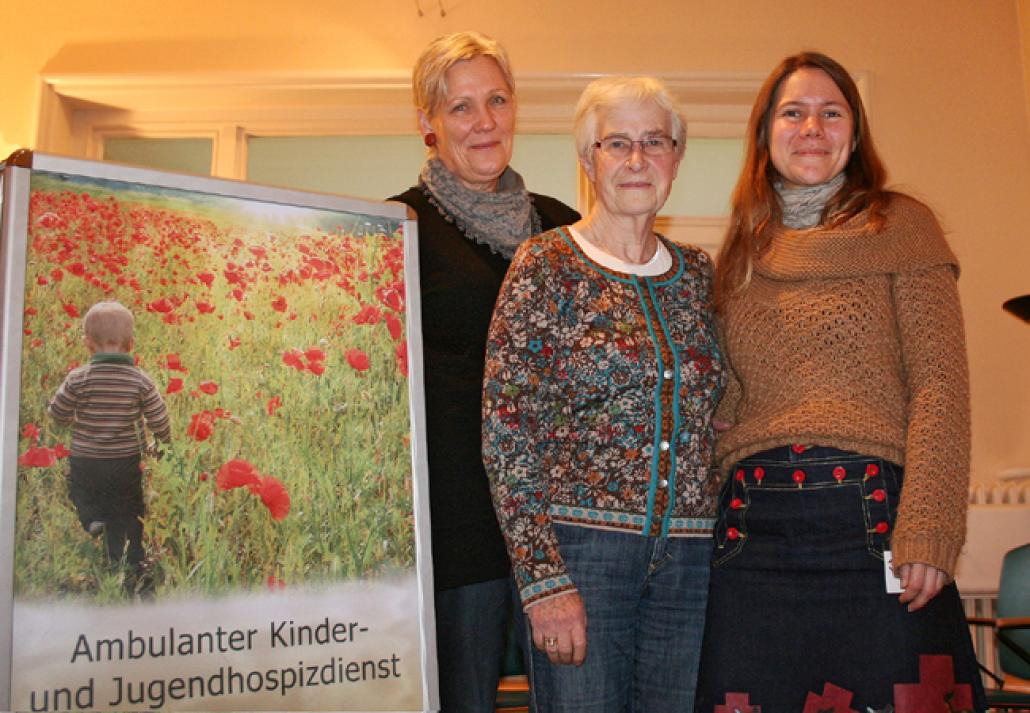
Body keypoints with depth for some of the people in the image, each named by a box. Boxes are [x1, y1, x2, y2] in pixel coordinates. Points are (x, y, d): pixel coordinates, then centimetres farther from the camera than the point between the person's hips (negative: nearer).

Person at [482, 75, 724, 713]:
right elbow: (506, 429, -8)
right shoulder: (546, 266, -4)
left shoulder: (699, 274, 11)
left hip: (687, 558, 5)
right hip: (579, 546, -4)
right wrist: (544, 577, -13)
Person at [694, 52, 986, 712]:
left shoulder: (901, 226, 3)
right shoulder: (742, 253, 14)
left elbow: (940, 386, -5)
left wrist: (926, 532, -14)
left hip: (873, 515, -3)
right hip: (753, 527, 4)